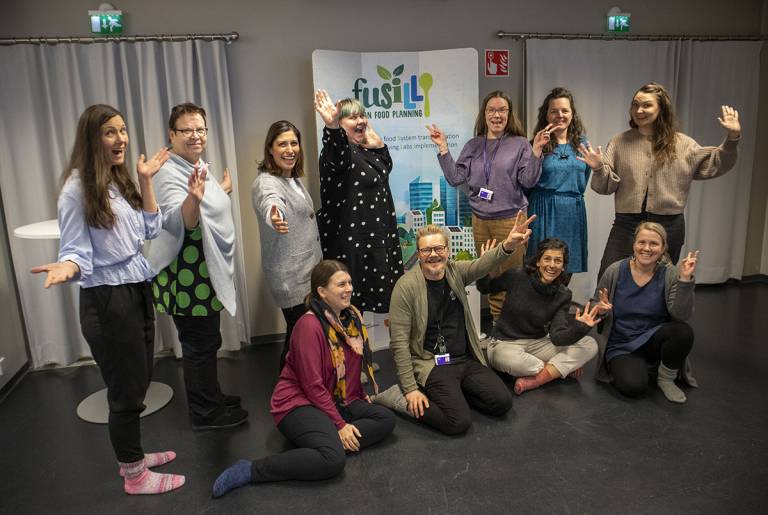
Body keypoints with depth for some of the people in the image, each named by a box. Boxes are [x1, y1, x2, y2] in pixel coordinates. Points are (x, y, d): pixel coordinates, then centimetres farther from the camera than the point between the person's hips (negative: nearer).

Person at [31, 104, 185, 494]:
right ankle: (134, 475, 23)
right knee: (126, 389, 5)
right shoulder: (77, 188, -14)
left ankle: (133, 455, 38)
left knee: (138, 382, 19)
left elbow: (150, 231, 7)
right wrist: (66, 267, -36)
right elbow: (76, 251, -14)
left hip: (137, 290, 8)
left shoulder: (120, 180, 10)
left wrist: (145, 181, 4)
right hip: (106, 298, -8)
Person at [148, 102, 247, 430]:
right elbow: (179, 223, -35)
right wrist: (193, 196, -51)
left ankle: (211, 397, 36)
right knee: (200, 345, 2)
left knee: (208, 341, 20)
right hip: (187, 277, -10)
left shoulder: (197, 166, 11)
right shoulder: (170, 173, -18)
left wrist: (221, 191, 35)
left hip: (206, 273, 10)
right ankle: (206, 414, 17)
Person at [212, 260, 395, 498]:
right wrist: (340, 424, -17)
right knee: (333, 460, -30)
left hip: (339, 400, 8)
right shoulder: (309, 325, -20)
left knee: (386, 419, -10)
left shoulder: (351, 317, 4)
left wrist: (359, 395, 4)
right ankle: (249, 470, -20)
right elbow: (313, 386, -19)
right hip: (300, 402, -8)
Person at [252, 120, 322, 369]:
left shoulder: (294, 179, 9)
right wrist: (275, 218, -64)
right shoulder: (266, 183, -18)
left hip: (309, 270, 9)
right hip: (290, 276, -9)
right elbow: (271, 204, -44)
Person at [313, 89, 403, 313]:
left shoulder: (365, 150, 12)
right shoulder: (341, 150, -15)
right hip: (351, 241, -9)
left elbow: (386, 167, 29)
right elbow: (336, 157, -40)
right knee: (355, 296, -5)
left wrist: (377, 142, 10)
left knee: (379, 290, 17)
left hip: (377, 236, 9)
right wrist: (332, 127, -62)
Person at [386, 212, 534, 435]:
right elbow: (399, 342, -13)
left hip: (467, 360, 6)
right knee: (459, 421, -20)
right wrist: (410, 389, -16)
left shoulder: (456, 271, 1)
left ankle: (453, 392, 14)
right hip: (432, 365, -5)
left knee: (503, 402, -6)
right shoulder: (406, 287, -13)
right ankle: (410, 402, 3)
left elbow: (482, 265, -20)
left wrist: (508, 245, -42)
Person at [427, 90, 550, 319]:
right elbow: (455, 178, 2)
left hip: (510, 220, -3)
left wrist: (536, 150, -19)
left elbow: (528, 181, -8)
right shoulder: (473, 145, 9)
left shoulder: (520, 144, 0)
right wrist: (443, 148, -3)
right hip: (480, 220, 4)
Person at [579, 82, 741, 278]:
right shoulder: (620, 142, 2)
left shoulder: (682, 144, 5)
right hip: (627, 224, -1)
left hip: (668, 226, 1)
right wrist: (599, 168, -20)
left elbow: (714, 165, 9)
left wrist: (732, 138, -2)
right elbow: (606, 186, -1)